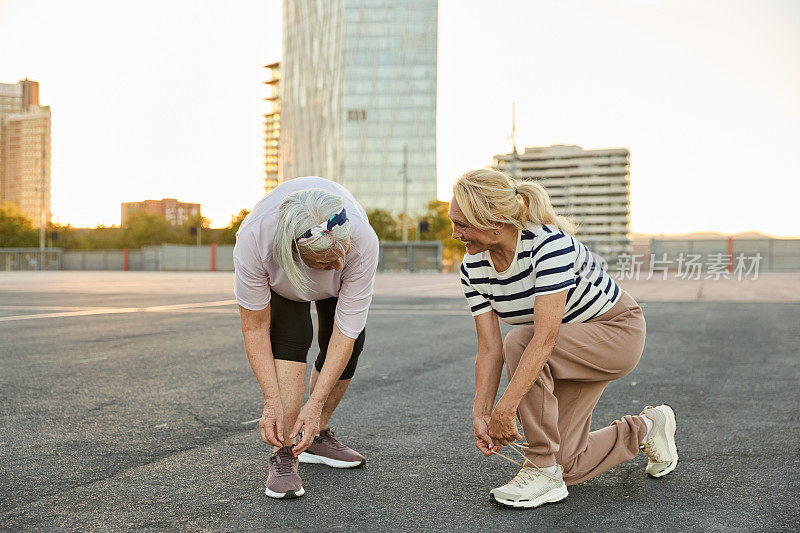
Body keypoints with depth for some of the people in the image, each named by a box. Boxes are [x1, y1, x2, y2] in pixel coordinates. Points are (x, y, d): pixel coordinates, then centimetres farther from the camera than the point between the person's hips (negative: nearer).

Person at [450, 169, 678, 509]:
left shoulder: (550, 243, -33)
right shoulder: (473, 268, -11)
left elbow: (545, 337, -38)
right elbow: (489, 348, -13)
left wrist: (506, 407, -41)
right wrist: (480, 415, -22)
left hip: (617, 332, -7)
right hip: (566, 353, 7)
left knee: (518, 340, -34)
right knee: (566, 467, 0)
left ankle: (543, 471, -19)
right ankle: (645, 428, 28)